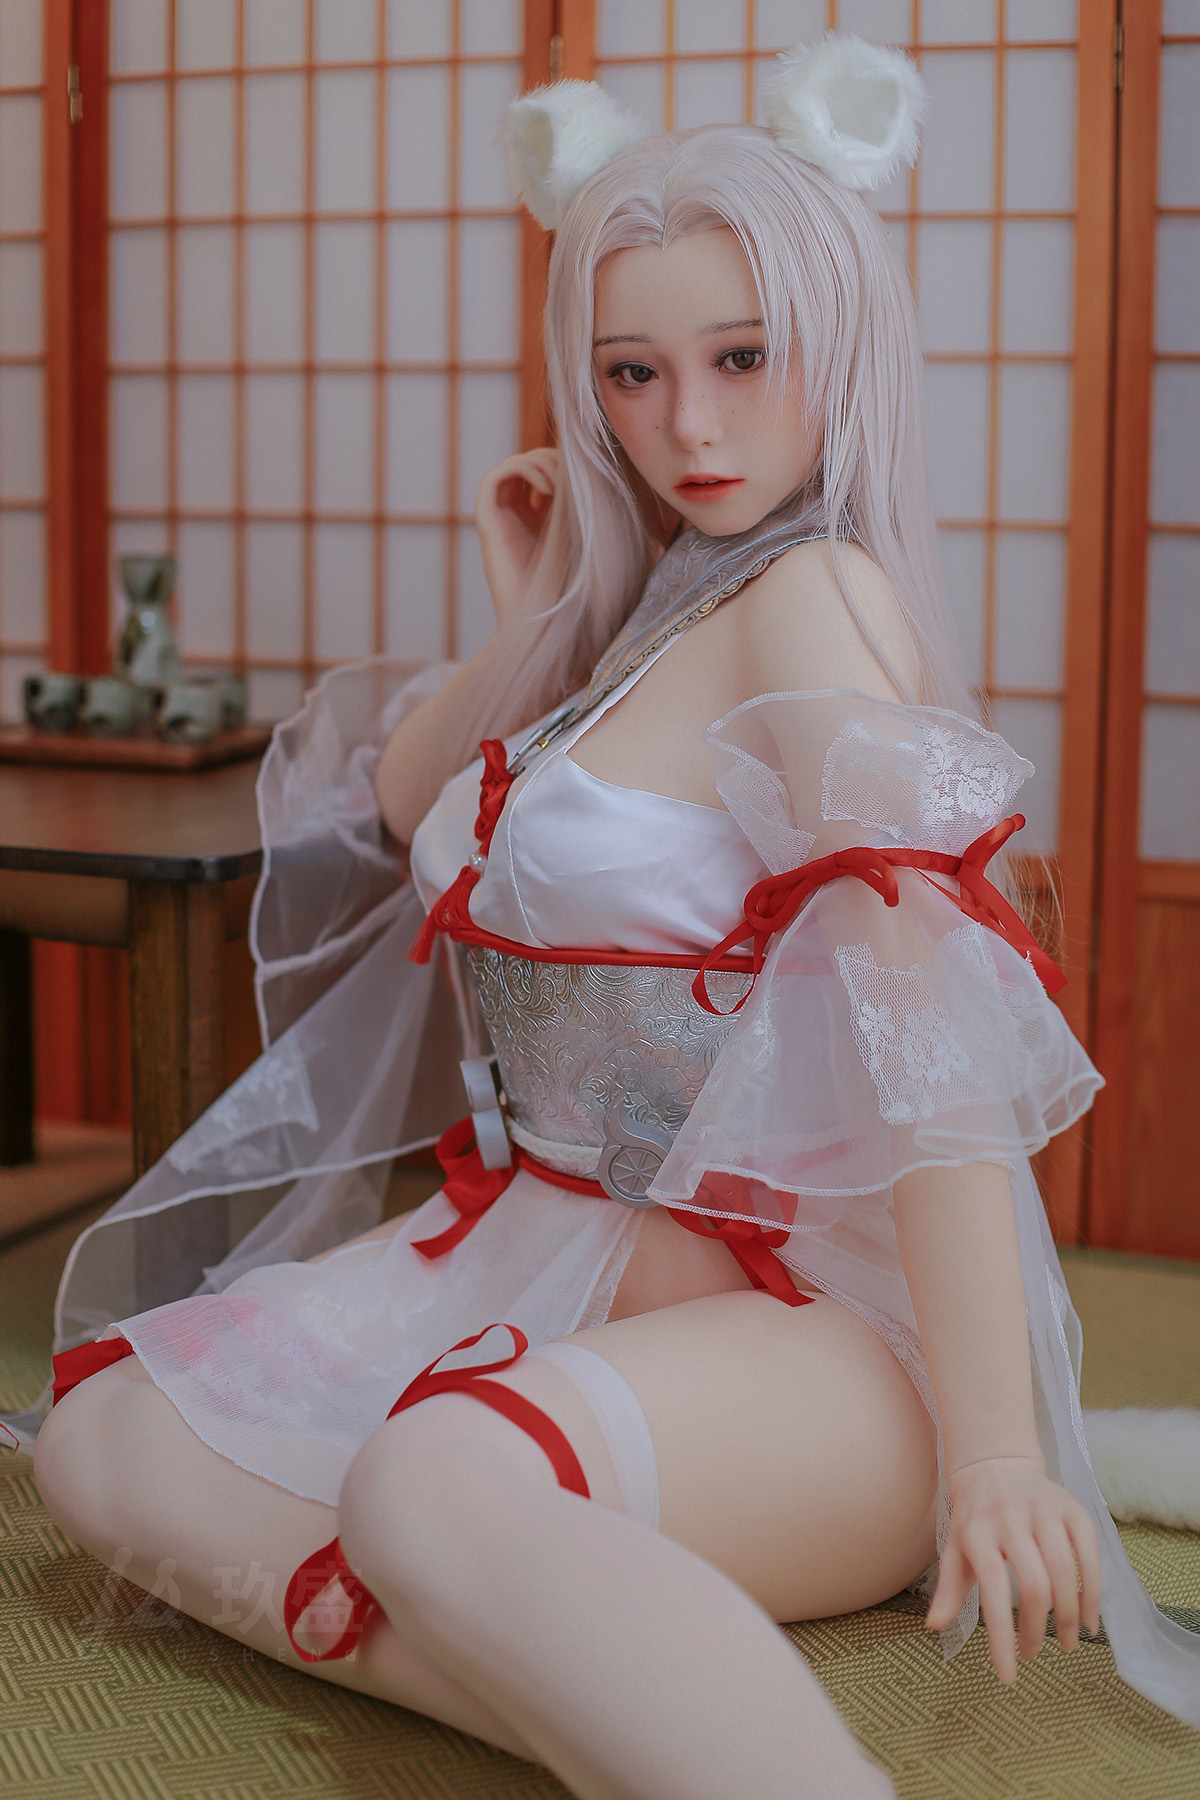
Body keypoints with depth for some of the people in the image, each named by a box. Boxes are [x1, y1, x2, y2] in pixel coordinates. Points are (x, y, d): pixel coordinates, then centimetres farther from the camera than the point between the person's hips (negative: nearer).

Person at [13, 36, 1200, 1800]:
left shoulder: (819, 599, -13)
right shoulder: (641, 608, 14)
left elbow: (933, 1033, -22)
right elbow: (389, 806, 22)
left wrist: (996, 1450, -28)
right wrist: (530, 623, 10)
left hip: (805, 1307, -10)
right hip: (558, 1244, 10)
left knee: (438, 1486, -39)